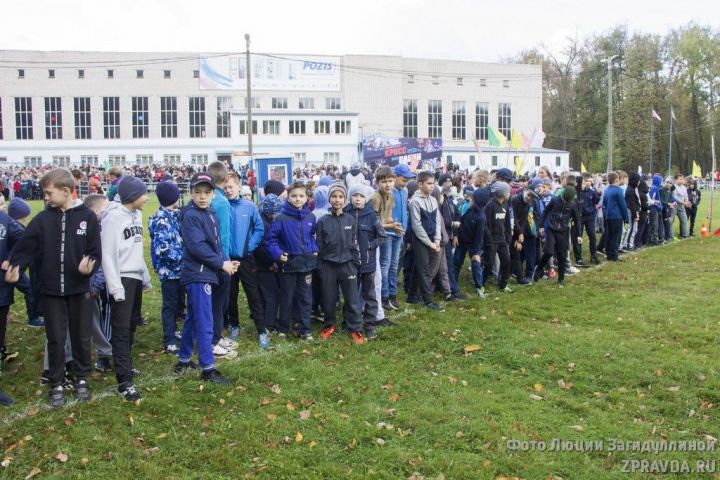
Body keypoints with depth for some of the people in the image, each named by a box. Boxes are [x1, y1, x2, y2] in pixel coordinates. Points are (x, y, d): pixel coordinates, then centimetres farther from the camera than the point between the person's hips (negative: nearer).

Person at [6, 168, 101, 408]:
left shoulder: (87, 216, -5)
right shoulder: (43, 219, -2)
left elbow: (95, 251, -4)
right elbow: (25, 246, -6)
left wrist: (90, 265, -24)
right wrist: (15, 266, -24)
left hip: (80, 288, -1)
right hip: (52, 290, 1)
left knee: (81, 336, 11)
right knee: (56, 338, 8)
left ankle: (81, 379, 29)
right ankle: (56, 384, 23)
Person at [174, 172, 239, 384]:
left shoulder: (209, 214, 13)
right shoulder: (190, 215, -13)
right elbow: (197, 247, -21)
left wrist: (225, 261, -1)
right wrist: (221, 263, -15)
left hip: (203, 274, 9)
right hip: (198, 275, -9)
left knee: (193, 319, 17)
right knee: (205, 323, -6)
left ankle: (184, 361, 29)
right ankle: (207, 368, 0)